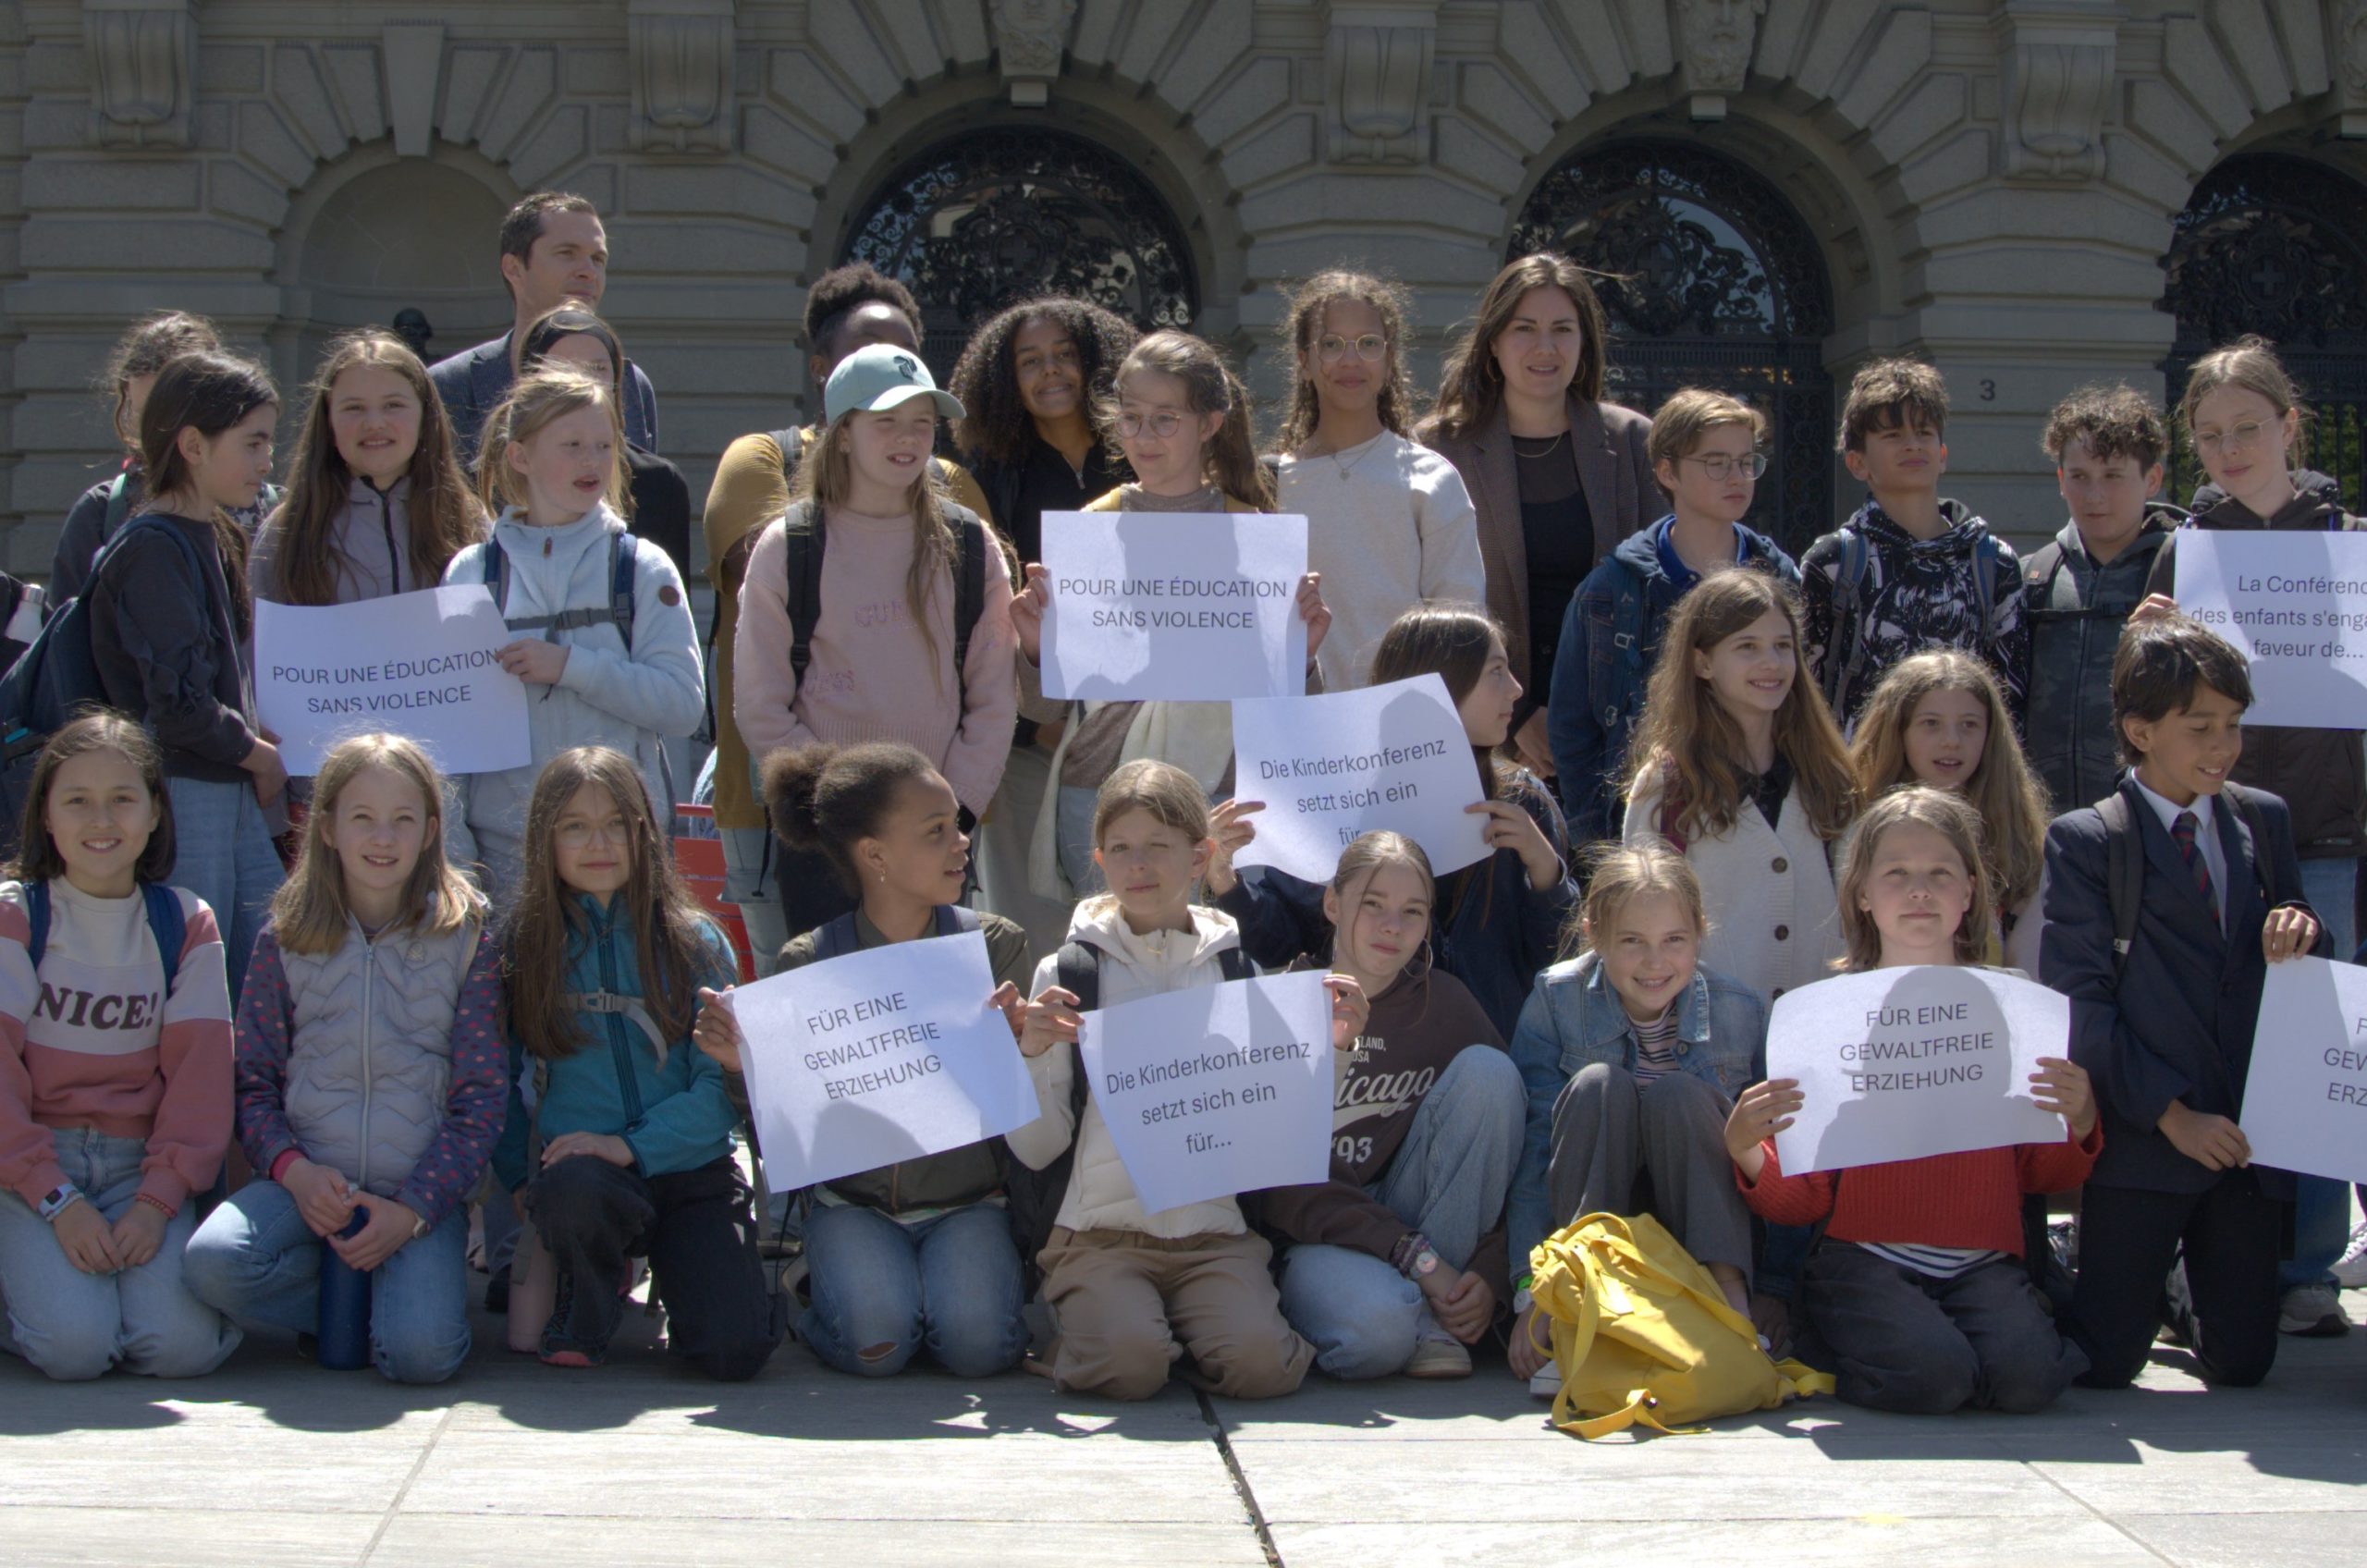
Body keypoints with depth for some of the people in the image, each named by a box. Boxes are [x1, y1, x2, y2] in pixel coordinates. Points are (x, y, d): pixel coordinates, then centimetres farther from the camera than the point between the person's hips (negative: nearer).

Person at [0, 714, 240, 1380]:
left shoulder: (186, 925, 6)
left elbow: (199, 1073, 1)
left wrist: (158, 1200, -12)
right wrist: (56, 1201, -16)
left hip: (142, 1164, 2)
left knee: (183, 1345, -21)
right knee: (75, 1345, -24)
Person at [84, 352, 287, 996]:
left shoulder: (215, 537, 14)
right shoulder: (153, 549, -15)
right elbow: (178, 705, -21)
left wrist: (260, 741, 4)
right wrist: (259, 754, -6)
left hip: (234, 791, 9)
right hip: (183, 792, -9)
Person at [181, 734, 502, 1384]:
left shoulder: (465, 941, 2)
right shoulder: (287, 940, 7)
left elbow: (480, 1099, -1)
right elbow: (252, 1083, 7)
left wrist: (413, 1208, -13)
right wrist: (294, 1169, -13)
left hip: (421, 1189, -2)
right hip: (308, 1180, 2)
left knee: (419, 1353, -27)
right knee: (212, 1262, -29)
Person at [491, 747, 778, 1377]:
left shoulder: (693, 943, 2)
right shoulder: (521, 948, 5)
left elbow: (722, 1085, -4)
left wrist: (633, 1146, -17)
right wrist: (519, 1178, -3)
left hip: (690, 1170, 0)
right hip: (582, 1169, 0)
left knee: (733, 1350, -20)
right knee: (569, 1186, -38)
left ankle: (678, 1276, 17)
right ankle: (589, 1311, -3)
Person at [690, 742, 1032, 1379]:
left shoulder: (996, 946, -1)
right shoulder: (807, 965, -2)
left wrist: (1015, 1041, -25)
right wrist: (740, 1065, -19)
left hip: (966, 1200, 0)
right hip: (852, 1201, 0)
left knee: (978, 1343, -25)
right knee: (876, 1344, -25)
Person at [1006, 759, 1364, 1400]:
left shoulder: (1238, 972, 12)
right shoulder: (1068, 972, 7)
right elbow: (1036, 1149, 3)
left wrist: (1327, 1051, -2)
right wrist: (1032, 1053, -12)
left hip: (1214, 1231, 1)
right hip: (1099, 1233, -1)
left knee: (1259, 1360, -26)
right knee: (1128, 1361, -29)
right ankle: (1080, 1317, 3)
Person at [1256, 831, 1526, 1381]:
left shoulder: (1444, 1003, 3)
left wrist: (1491, 1274, -18)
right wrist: (1419, 1259, -18)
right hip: (1312, 1237, -4)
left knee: (1486, 1069, -19)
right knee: (1376, 1327, -39)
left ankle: (1433, 1322, -16)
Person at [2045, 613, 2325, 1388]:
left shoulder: (2265, 821, 13)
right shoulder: (2081, 841, -3)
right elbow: (2081, 1006, -8)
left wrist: (2301, 933, -7)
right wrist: (2172, 1115, -15)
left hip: (2246, 1140, 4)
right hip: (2142, 1139, -4)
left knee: (2241, 1363, 5)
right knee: (2105, 1364, -4)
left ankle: (2178, 1290, 36)